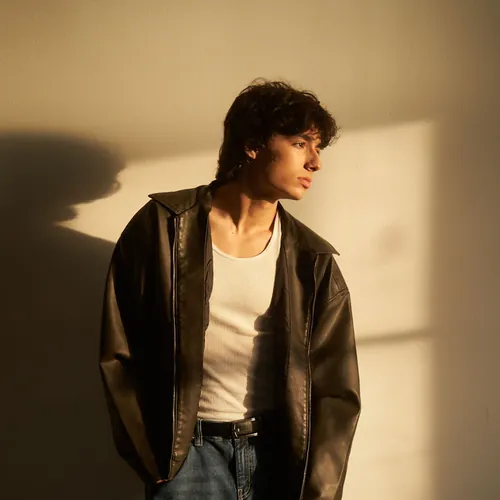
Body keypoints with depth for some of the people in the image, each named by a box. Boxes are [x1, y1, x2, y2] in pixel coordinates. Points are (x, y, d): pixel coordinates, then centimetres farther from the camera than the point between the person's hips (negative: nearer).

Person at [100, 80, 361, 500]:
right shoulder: (164, 227, -4)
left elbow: (334, 391, 1)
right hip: (189, 447, -1)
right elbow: (120, 355, 0)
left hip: (282, 451, 2)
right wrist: (154, 461, -2)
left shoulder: (314, 263, 1)